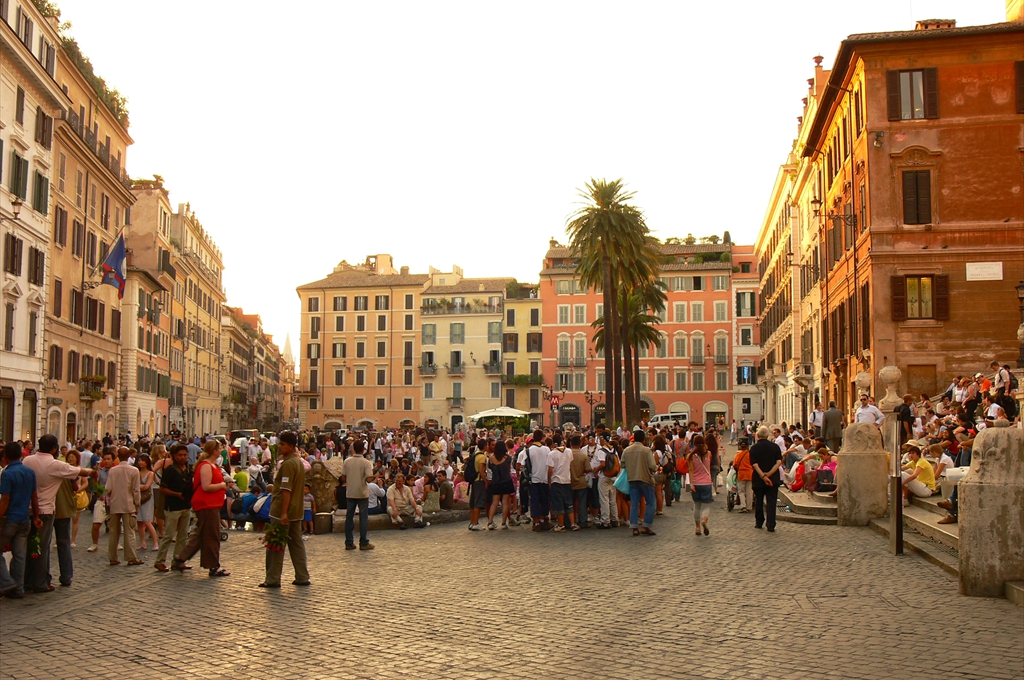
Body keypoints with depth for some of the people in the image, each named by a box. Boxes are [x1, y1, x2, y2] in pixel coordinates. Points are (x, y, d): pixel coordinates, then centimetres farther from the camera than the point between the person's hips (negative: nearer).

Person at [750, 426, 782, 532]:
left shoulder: (754, 448, -5)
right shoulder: (775, 446, 1)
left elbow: (754, 464, -15)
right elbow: (779, 462, -9)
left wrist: (763, 476, -19)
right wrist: (769, 473, -13)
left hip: (758, 479, -1)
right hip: (773, 479, 1)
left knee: (758, 501, 14)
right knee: (771, 502, 1)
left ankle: (759, 523, 22)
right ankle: (771, 525, -6)